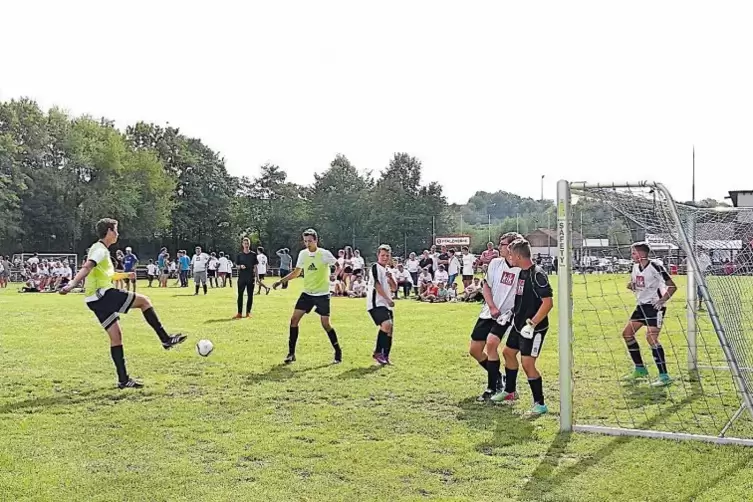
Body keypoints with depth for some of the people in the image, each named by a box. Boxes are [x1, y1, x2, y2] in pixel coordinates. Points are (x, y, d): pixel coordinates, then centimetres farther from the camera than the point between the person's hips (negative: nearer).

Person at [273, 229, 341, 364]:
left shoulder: (324, 254, -12)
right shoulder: (303, 254, 2)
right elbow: (296, 272, 14)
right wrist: (280, 281, 8)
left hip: (322, 294, -5)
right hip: (307, 293, 5)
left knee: (325, 324, -6)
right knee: (294, 319, -4)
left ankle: (338, 352, 12)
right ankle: (291, 353, 5)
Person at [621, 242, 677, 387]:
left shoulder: (655, 267, -16)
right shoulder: (636, 267, 8)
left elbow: (672, 286, -14)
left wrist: (662, 300, -23)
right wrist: (632, 286, -1)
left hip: (655, 306, -9)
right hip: (641, 305, 9)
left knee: (651, 338, -19)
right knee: (627, 333, 10)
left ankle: (664, 376, -12)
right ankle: (640, 369, 23)